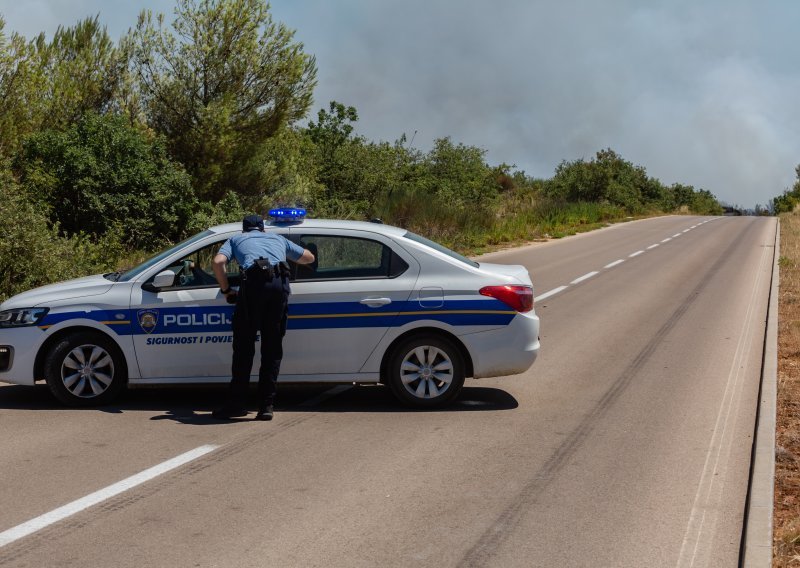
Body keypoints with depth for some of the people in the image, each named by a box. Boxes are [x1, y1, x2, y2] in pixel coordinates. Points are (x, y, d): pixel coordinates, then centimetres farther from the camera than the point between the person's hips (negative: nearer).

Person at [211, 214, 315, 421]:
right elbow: (309, 258, 41)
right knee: (273, 348, 9)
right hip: (280, 284, 2)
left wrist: (226, 290, 18)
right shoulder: (277, 238, 34)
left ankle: (237, 403, 9)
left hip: (254, 282, -2)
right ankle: (266, 405, 7)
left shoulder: (236, 239, 27)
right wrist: (288, 258, 59)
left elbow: (218, 262, 7)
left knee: (244, 346, 8)